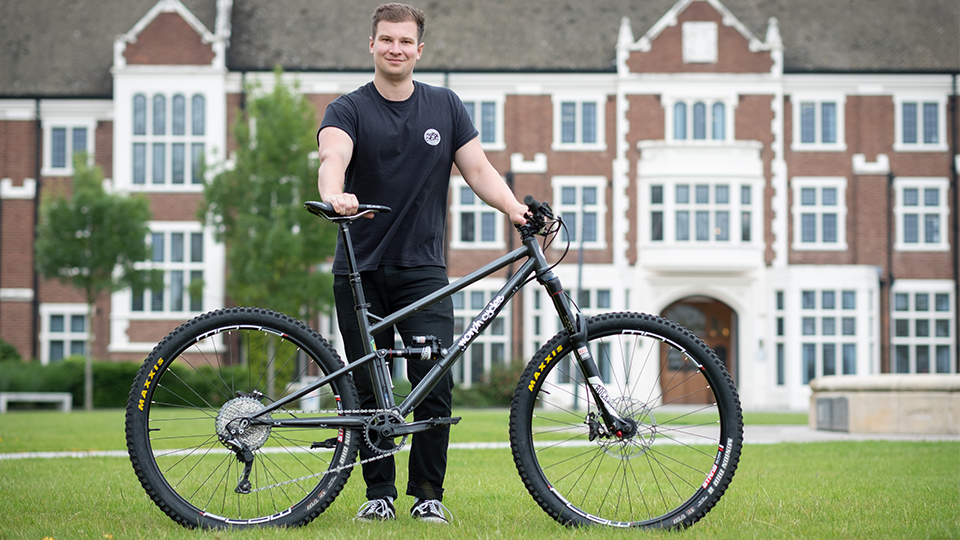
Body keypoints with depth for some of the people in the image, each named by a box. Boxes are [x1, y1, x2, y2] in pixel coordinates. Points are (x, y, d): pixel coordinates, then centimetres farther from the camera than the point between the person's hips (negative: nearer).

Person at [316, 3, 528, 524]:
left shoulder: (445, 106, 10)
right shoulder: (349, 109, 0)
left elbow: (477, 169, 6)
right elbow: (333, 157, -19)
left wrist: (514, 208, -14)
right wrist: (334, 195, -43)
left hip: (422, 268, 1)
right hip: (360, 272, -1)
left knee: (435, 382, -9)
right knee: (369, 390, 2)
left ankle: (428, 495, 2)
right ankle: (379, 494, 13)